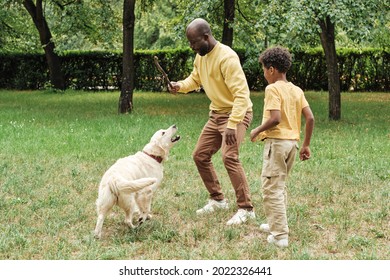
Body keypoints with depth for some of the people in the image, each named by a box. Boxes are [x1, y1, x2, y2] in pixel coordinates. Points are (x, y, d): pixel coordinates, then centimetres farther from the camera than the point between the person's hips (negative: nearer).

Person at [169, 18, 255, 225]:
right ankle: (217, 199, 26)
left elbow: (241, 93, -29)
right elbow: (195, 79, 18)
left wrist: (232, 125, -36)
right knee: (200, 155, 10)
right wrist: (180, 86, -5)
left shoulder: (226, 57, -25)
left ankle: (246, 209, -15)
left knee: (229, 156, -24)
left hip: (236, 113, -9)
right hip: (216, 113, 9)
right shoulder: (200, 56, 2)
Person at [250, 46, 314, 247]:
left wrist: (257, 131, -7)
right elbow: (310, 118, 5)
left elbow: (275, 118, -23)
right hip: (292, 142, 8)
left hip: (276, 142, -8)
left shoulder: (273, 89, -11)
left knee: (272, 189, -4)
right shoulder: (297, 90, 10)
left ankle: (280, 235, -7)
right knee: (280, 185, 22)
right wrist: (306, 145, 12)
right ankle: (275, 224, 32)